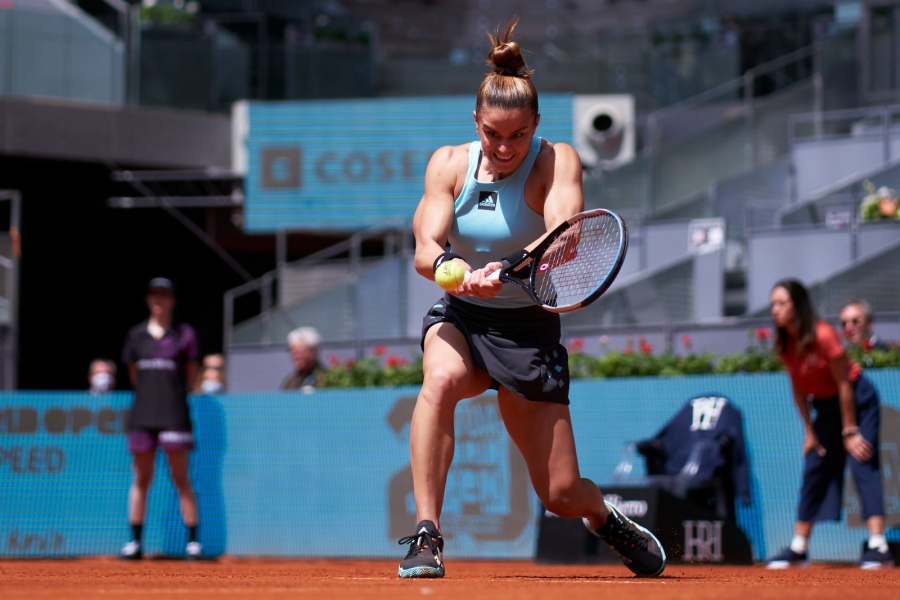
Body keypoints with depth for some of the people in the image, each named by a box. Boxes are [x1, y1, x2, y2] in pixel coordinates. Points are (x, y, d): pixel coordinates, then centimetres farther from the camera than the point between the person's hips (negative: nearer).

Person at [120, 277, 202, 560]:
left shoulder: (184, 334, 2)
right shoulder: (136, 334, 11)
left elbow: (191, 374, 7)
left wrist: (173, 396, 9)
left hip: (174, 415, -3)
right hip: (142, 414, 3)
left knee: (181, 478, -3)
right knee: (140, 479, 5)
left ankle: (193, 540, -1)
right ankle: (135, 541, 9)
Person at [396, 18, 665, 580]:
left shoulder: (557, 161, -12)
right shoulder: (450, 164, -4)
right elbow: (425, 250, -15)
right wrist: (457, 273, -39)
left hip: (528, 328, -1)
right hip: (460, 320, 1)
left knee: (561, 494, -2)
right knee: (440, 381, -36)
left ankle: (607, 519, 36)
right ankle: (427, 536, -33)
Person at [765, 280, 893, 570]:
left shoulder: (823, 336, -26)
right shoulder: (785, 345, -6)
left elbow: (844, 385, -21)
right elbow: (798, 389, 4)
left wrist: (850, 432, -18)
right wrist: (810, 431, 3)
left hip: (858, 401, -7)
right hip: (825, 406, 7)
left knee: (863, 464, -18)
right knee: (814, 470, 6)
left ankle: (878, 546, -25)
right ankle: (798, 548, 11)